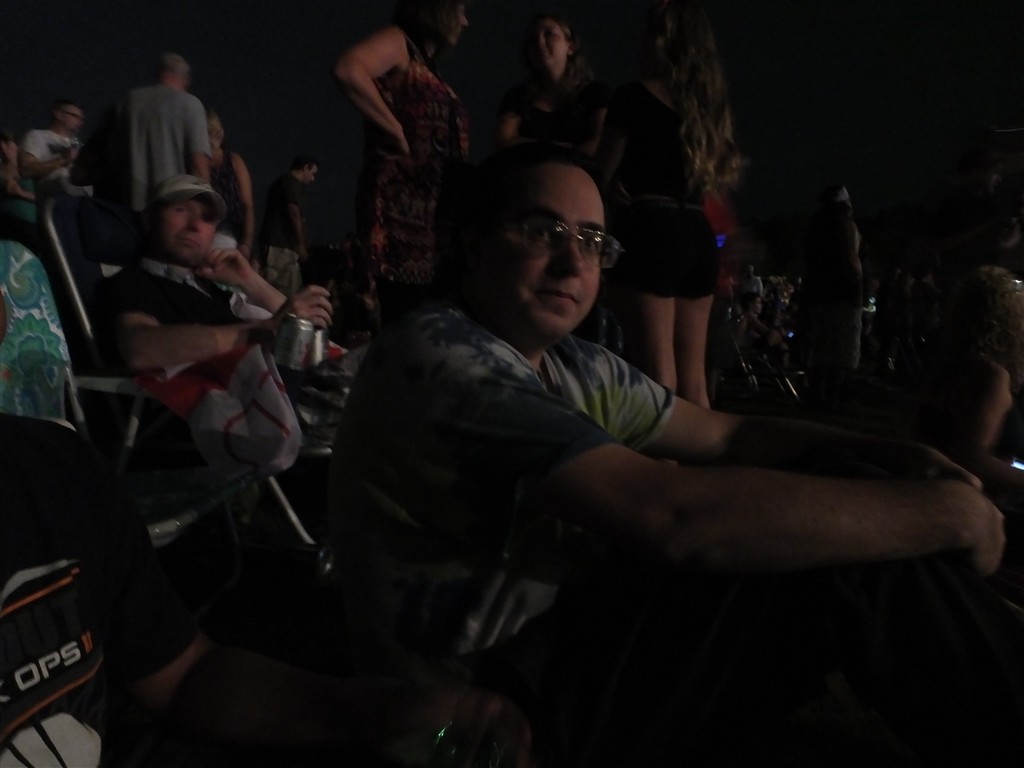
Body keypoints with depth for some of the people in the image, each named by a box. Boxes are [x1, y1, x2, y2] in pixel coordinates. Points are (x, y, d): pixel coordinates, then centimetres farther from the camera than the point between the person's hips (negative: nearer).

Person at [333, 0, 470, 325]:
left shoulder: (428, 68, 27)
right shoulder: (398, 42, 4)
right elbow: (348, 70, -17)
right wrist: (397, 132, -12)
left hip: (436, 208, 8)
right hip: (401, 199, -8)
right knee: (404, 317, -13)